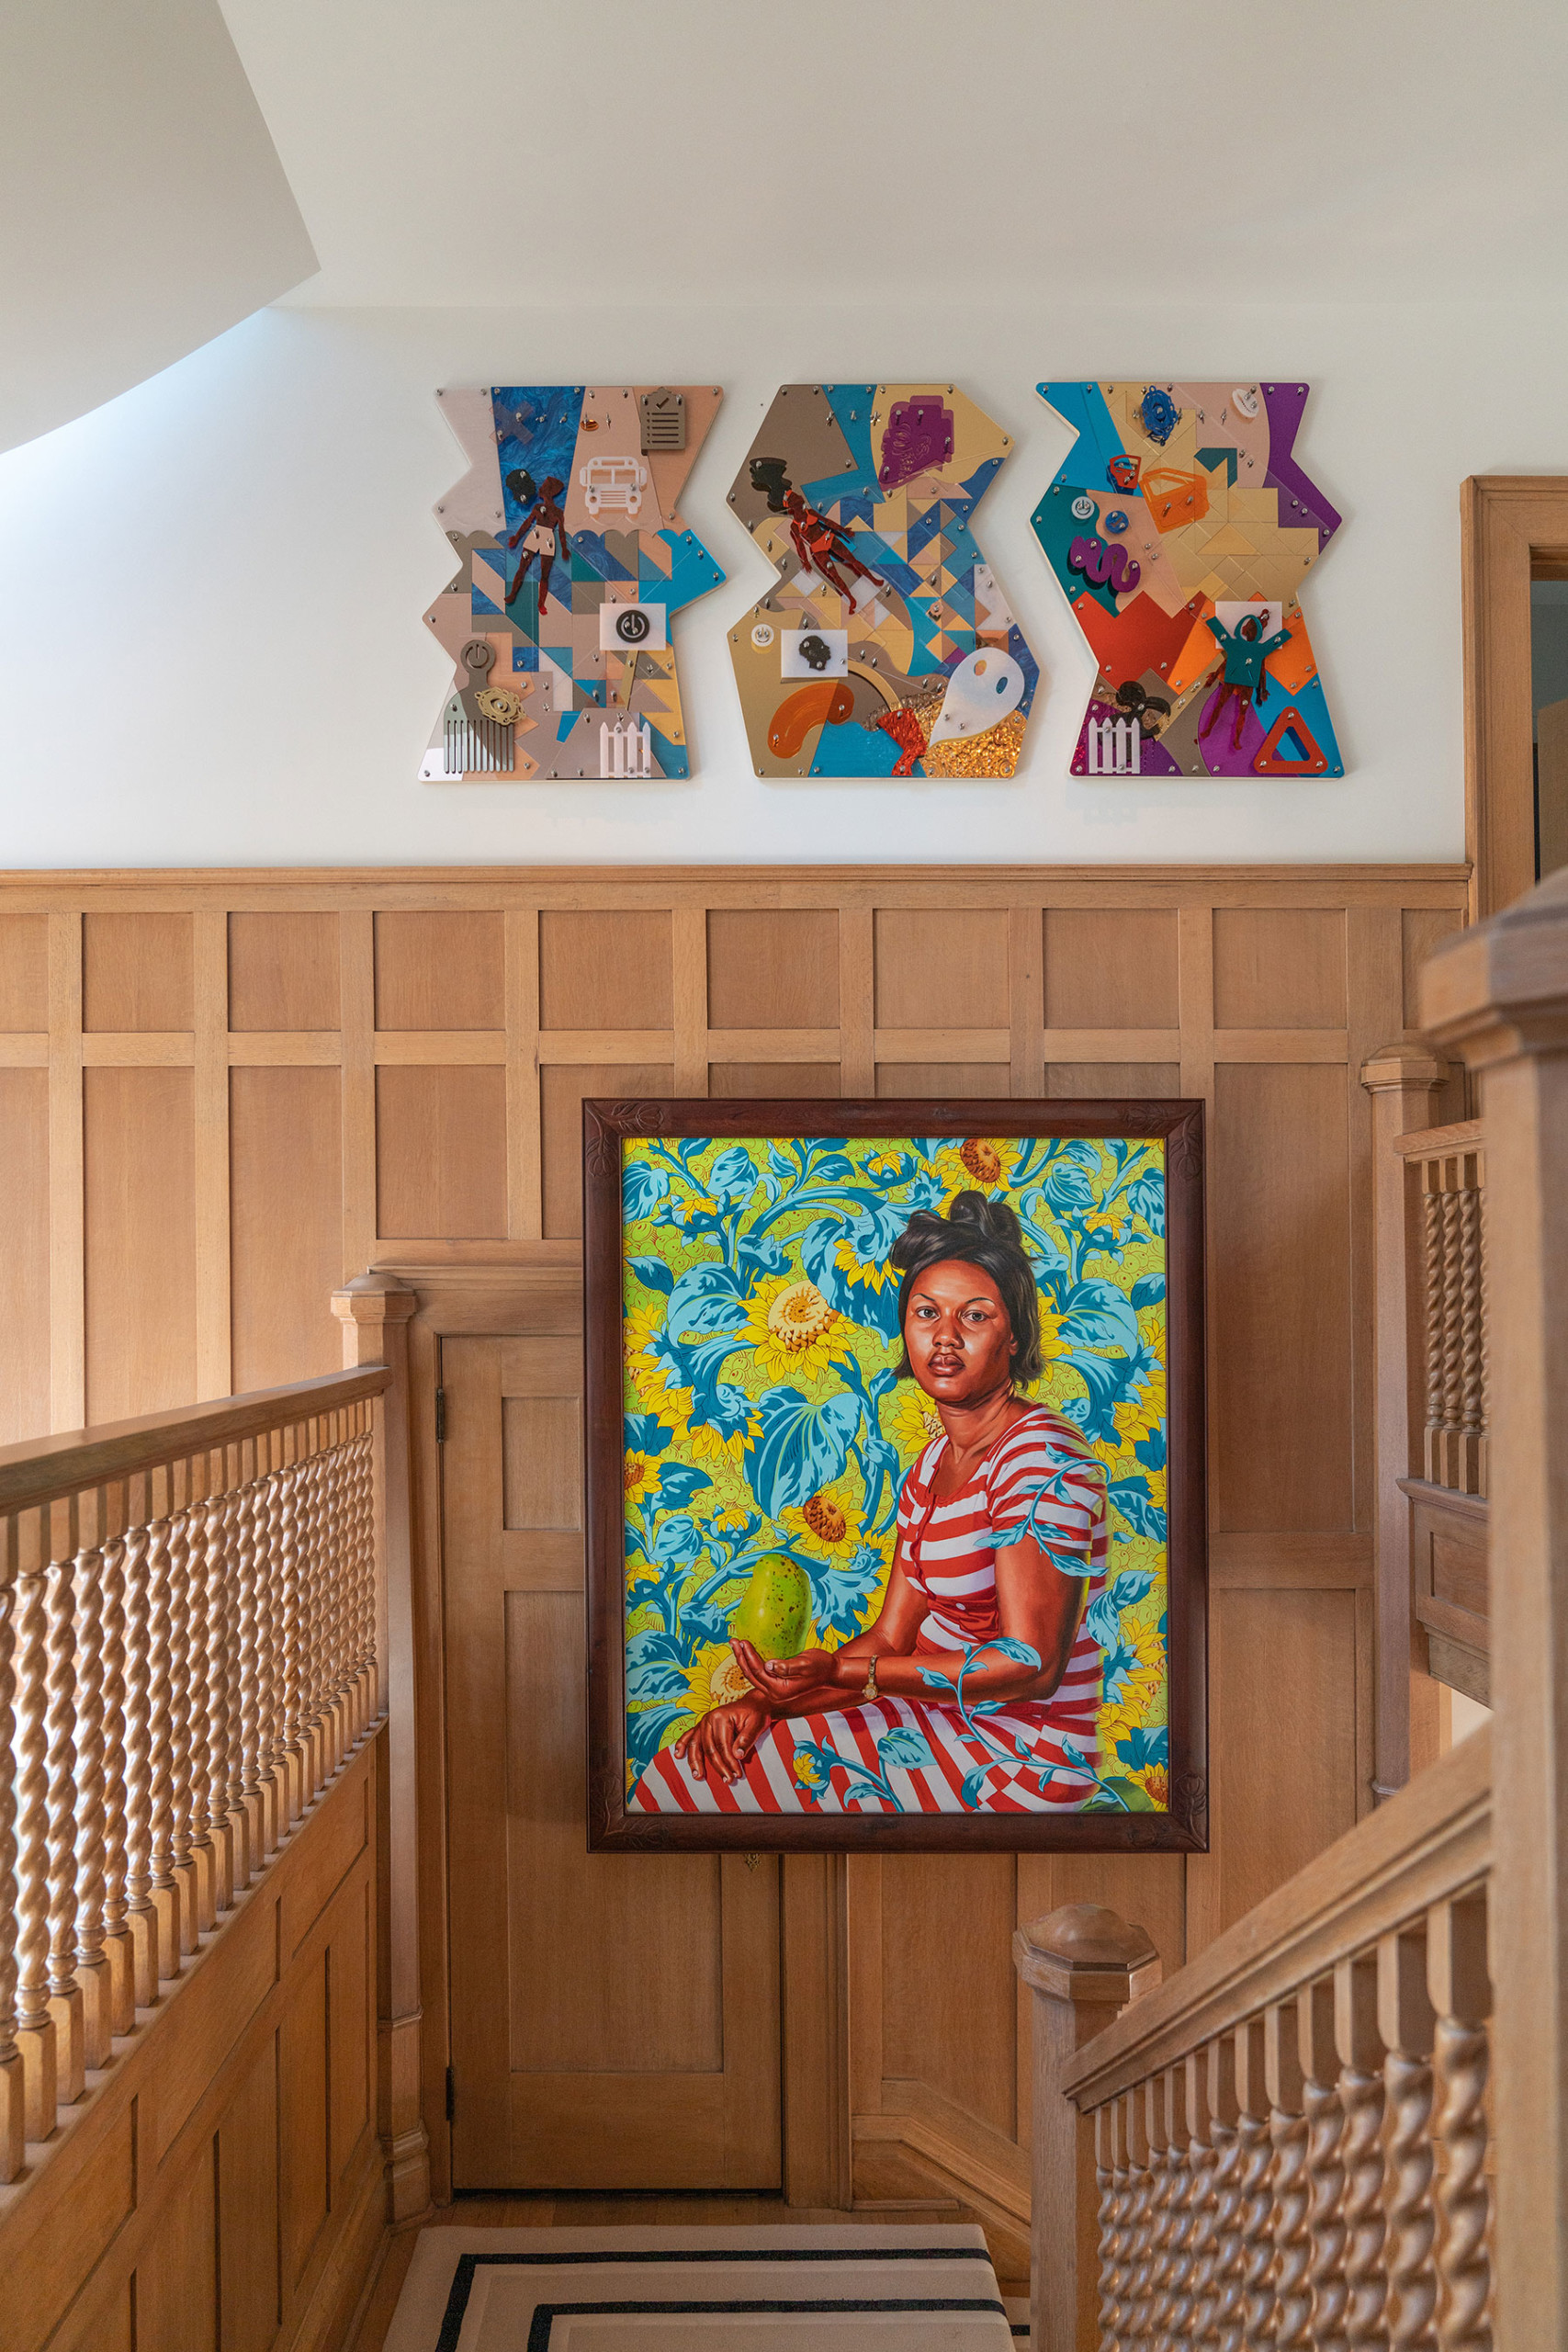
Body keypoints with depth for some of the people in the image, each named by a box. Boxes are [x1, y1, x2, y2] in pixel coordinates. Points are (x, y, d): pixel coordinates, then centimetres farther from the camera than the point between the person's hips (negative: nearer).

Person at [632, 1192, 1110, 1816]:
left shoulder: (1043, 1457, -19)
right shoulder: (933, 1464, 9)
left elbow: (1030, 1665, -22)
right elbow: (891, 1637, 6)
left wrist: (840, 1671, -24)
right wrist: (761, 1700, -8)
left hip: (1019, 1757, -7)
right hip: (940, 1713, 8)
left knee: (698, 1780, -7)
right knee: (699, 1759, 3)